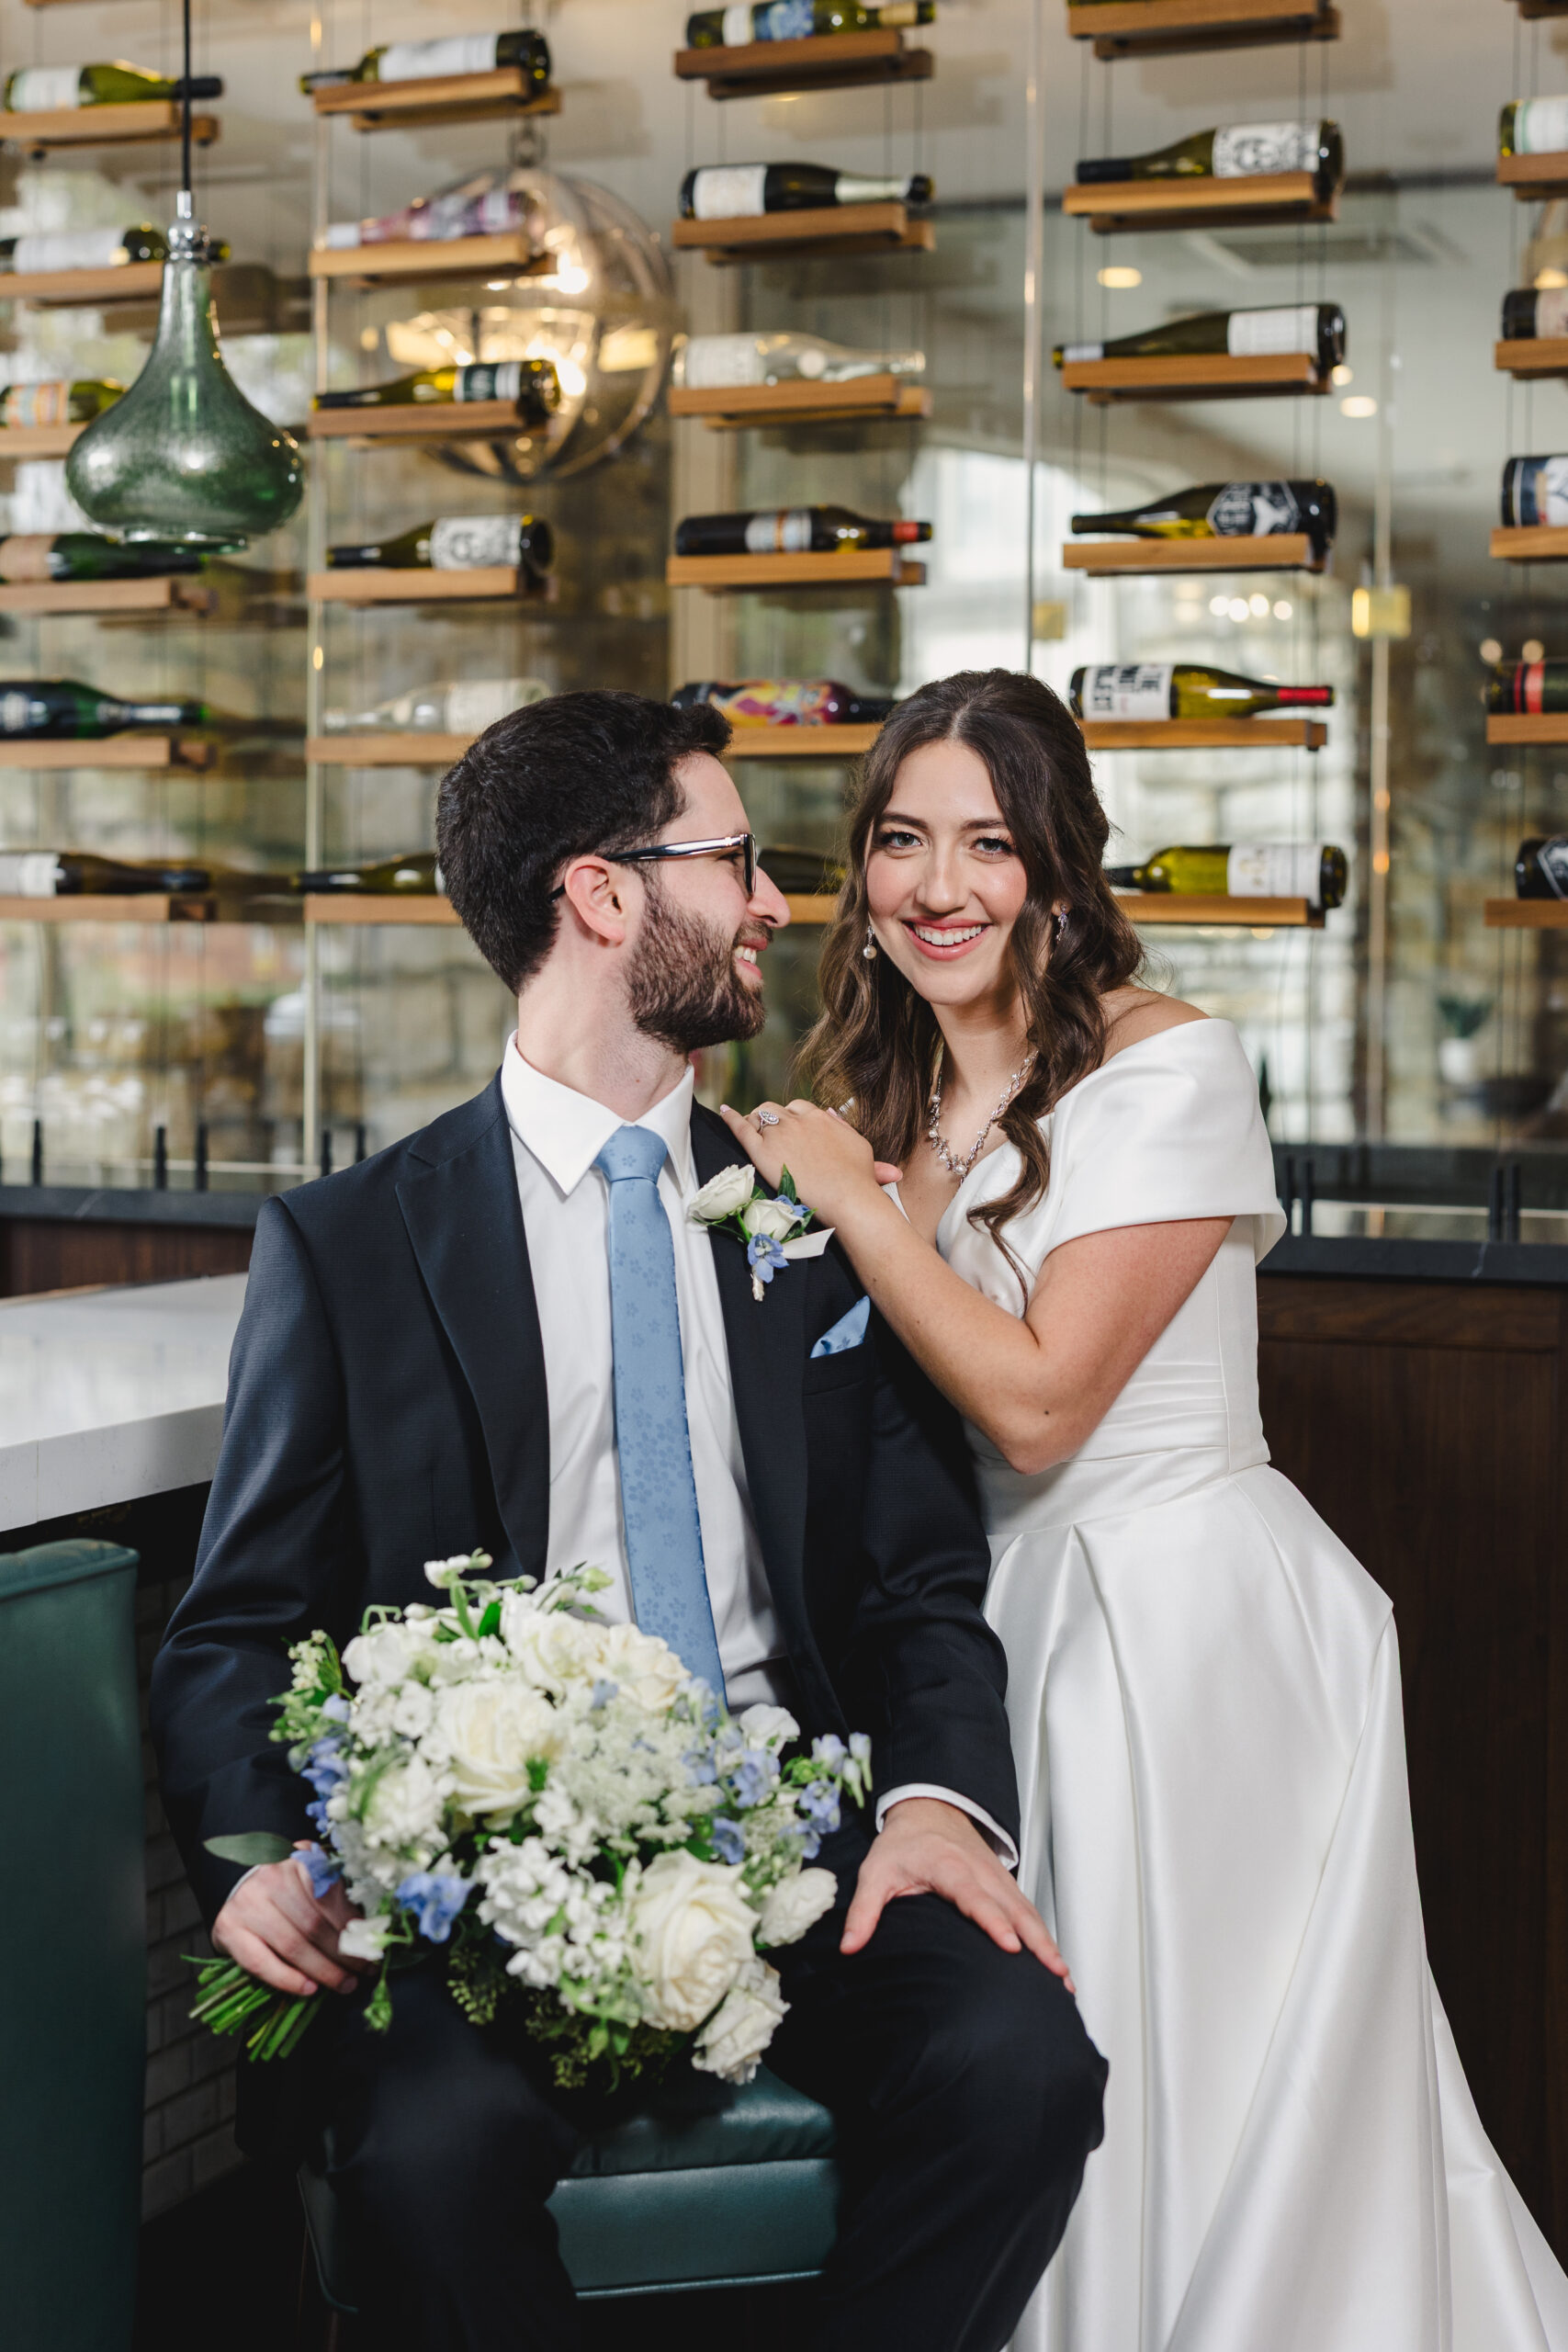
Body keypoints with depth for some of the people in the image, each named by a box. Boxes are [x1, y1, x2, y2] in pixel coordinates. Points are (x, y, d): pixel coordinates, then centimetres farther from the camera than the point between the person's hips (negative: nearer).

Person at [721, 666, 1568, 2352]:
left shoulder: (1169, 1069, -14)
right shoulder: (889, 1102, 9)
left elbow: (1036, 1401, -21)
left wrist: (848, 1196, -14)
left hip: (1197, 1626, -7)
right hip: (1004, 1617, 7)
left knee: (1212, 2115, -2)